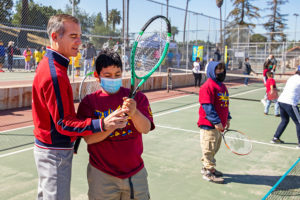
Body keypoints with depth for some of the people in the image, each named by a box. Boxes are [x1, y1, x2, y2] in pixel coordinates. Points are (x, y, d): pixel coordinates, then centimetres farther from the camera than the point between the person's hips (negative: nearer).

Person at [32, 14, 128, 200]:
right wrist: (102, 125, -38)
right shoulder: (54, 74, -26)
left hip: (48, 148, 10)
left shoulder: (49, 64, 7)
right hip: (55, 153, -10)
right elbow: (63, 124, -27)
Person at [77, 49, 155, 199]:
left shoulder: (137, 97, -1)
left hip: (136, 172, 2)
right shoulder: (89, 102, -3)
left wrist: (134, 113, -33)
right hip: (102, 175, -1)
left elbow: (145, 129, -12)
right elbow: (88, 138, -12)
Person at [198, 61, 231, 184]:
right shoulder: (208, 86, -16)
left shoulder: (222, 86, 14)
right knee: (209, 148, 2)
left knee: (214, 148, 19)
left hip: (218, 125, 9)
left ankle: (207, 167, 34)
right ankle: (209, 172, 14)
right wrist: (216, 121, -23)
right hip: (209, 125, -9)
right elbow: (207, 106, -21)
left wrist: (227, 118, 17)